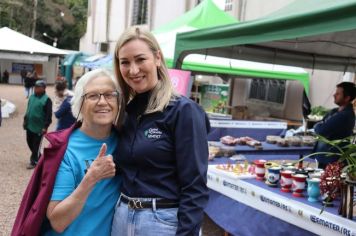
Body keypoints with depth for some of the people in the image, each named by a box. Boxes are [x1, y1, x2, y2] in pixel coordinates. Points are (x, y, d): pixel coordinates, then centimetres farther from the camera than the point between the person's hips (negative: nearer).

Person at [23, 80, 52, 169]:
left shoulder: (46, 100, -14)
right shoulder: (32, 97, 8)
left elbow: (48, 115, -16)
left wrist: (45, 127, -19)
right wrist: (25, 120, 17)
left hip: (39, 127, -7)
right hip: (29, 126, 8)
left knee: (36, 145, 2)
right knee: (30, 143, 16)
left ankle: (34, 162, 14)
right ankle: (38, 157, 35)